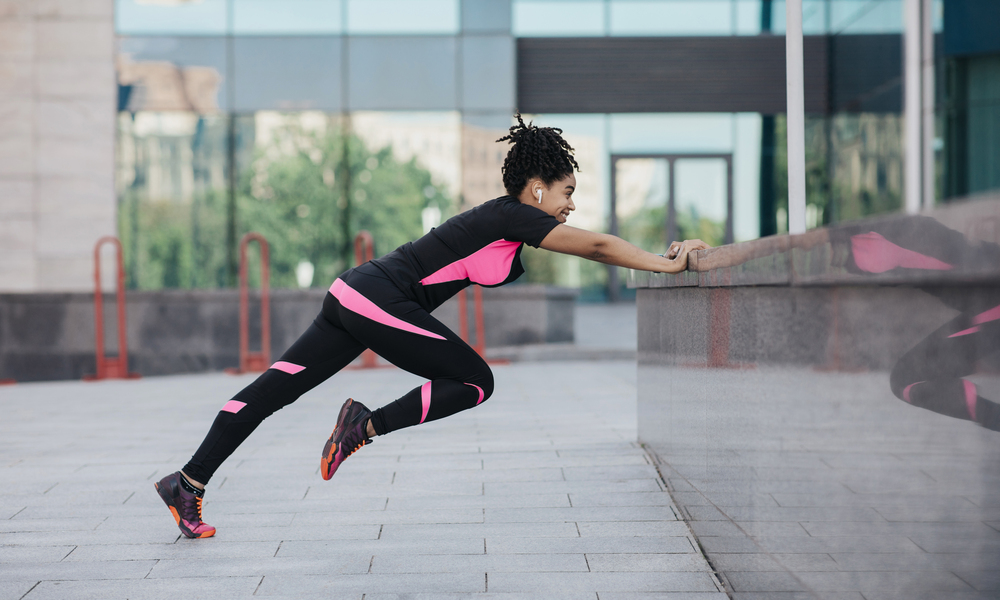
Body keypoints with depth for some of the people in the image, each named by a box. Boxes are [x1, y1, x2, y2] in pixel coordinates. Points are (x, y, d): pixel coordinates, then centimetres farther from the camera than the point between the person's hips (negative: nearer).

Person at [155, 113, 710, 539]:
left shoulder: (510, 219, 18)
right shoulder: (512, 217, -8)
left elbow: (591, 249, 22)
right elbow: (595, 245, -8)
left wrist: (662, 255, 19)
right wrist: (664, 265, 1)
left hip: (353, 294, 9)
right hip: (381, 303, -9)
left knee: (274, 388, 6)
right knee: (475, 382, 1)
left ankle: (187, 483, 6)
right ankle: (368, 425, -3)